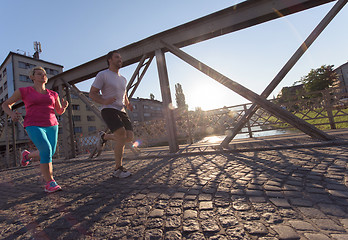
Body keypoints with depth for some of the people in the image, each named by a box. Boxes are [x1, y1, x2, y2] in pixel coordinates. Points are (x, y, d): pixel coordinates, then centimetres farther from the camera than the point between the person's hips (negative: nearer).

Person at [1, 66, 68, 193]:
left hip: (51, 126, 5)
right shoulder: (24, 91, 3)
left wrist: (64, 106, -6)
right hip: (34, 127, -4)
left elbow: (60, 111, 18)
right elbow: (5, 104, 12)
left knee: (49, 153, 8)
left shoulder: (53, 94, 12)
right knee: (47, 151, -23)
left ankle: (27, 155, 42)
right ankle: (49, 183, -11)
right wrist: (11, 113, -11)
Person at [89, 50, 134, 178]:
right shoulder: (102, 75, -1)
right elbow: (92, 94, -2)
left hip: (121, 111, 7)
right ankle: (118, 169, -8)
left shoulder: (123, 79, 19)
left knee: (130, 137, -7)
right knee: (122, 136, -23)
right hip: (109, 110, -7)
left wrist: (128, 104, 6)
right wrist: (104, 101, -22)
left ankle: (104, 136, 21)